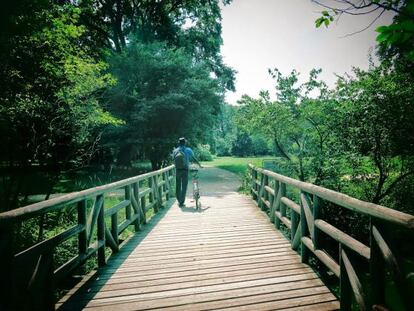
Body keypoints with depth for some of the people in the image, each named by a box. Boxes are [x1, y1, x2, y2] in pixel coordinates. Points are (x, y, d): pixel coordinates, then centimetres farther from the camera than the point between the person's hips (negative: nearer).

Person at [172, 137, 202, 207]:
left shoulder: (175, 151, 6)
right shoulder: (188, 150, -1)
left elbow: (174, 161, 8)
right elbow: (193, 158, 4)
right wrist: (199, 165, 16)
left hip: (177, 170, 3)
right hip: (185, 170, -2)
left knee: (178, 186, 13)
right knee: (184, 186, 3)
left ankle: (179, 201, 22)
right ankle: (181, 202, 2)